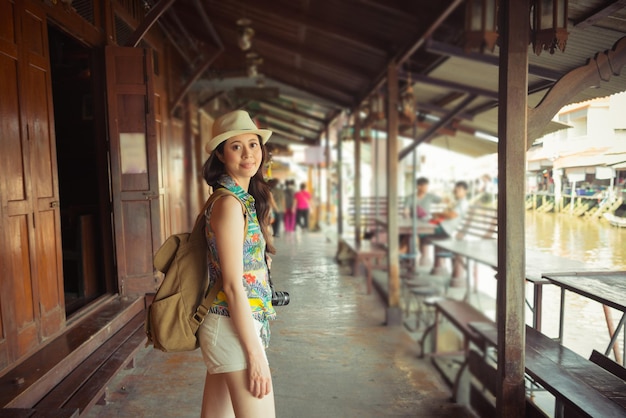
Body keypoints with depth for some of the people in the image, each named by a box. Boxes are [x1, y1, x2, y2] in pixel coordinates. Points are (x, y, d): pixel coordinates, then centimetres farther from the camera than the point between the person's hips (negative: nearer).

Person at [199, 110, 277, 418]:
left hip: (223, 326, 9)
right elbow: (233, 286, -20)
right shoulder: (229, 204, -17)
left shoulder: (244, 199, 11)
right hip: (235, 327, -9)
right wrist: (255, 354, -18)